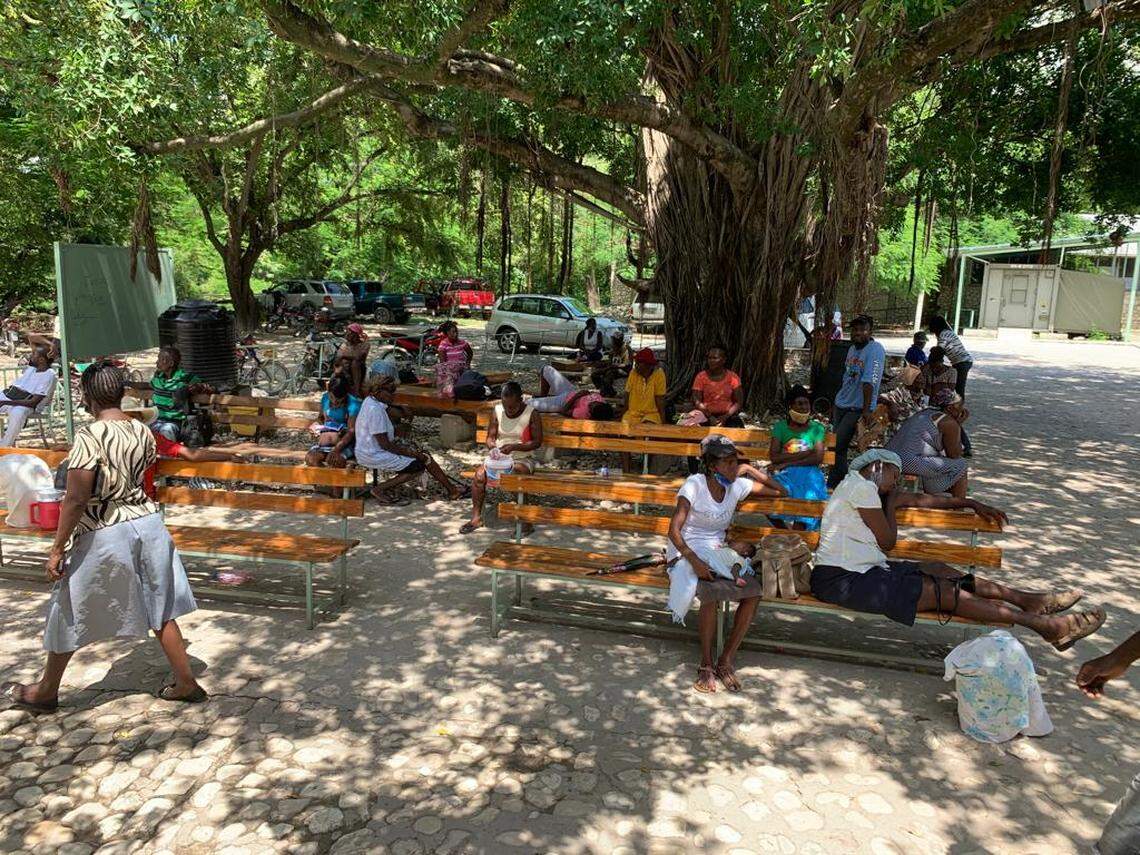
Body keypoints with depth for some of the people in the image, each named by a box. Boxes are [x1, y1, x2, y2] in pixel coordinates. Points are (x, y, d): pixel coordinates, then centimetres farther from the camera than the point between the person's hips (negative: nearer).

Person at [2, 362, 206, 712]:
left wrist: (57, 548, -12)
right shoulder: (143, 431, -1)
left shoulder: (89, 436, -20)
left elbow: (76, 499, -20)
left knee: (70, 614, 15)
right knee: (159, 610, 15)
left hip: (103, 537, -5)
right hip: (147, 524, 6)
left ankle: (46, 691, 34)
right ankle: (187, 683, 21)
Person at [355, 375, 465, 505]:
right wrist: (409, 452, -12)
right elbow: (385, 445, -23)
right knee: (418, 465, -7)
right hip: (375, 456, -10)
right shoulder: (375, 410, -24)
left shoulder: (370, 401, 7)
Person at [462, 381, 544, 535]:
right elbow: (490, 437, 5)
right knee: (479, 474, -24)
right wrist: (492, 447, -19)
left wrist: (514, 446, -23)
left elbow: (537, 442, -10)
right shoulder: (497, 411, 2)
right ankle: (476, 517, -13)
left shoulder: (532, 414, -9)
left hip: (523, 459, -3)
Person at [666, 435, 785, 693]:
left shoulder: (738, 485, 4)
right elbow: (674, 530, -16)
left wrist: (750, 470, 4)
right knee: (711, 593, -34)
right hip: (687, 553, -5)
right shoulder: (695, 484, -12)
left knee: (753, 592, -21)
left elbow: (780, 492, 14)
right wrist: (695, 561, -30)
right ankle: (706, 664, -15)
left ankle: (726, 660, -8)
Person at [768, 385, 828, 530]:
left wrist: (786, 463, -10)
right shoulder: (780, 427, 12)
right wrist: (805, 453, -7)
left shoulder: (817, 428, 12)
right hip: (785, 475, 0)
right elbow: (774, 457, -2)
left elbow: (818, 458, -2)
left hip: (808, 474, 0)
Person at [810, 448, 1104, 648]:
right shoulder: (861, 486, -11)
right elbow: (887, 541, -7)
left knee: (939, 570, 9)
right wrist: (891, 506, 9)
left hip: (860, 570, 10)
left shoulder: (861, 487, 21)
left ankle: (1027, 600, 13)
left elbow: (919, 499, 26)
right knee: (944, 591, -11)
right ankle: (1045, 625, -5)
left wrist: (971, 503, 28)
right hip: (841, 580, -10)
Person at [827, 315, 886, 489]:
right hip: (841, 404, 8)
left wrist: (867, 410, -29)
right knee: (838, 448, 10)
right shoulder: (852, 348, 11)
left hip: (858, 409, -8)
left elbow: (869, 382, -23)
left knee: (837, 447, -11)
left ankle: (833, 487, 1)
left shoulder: (875, 350, -14)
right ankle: (840, 485, 22)